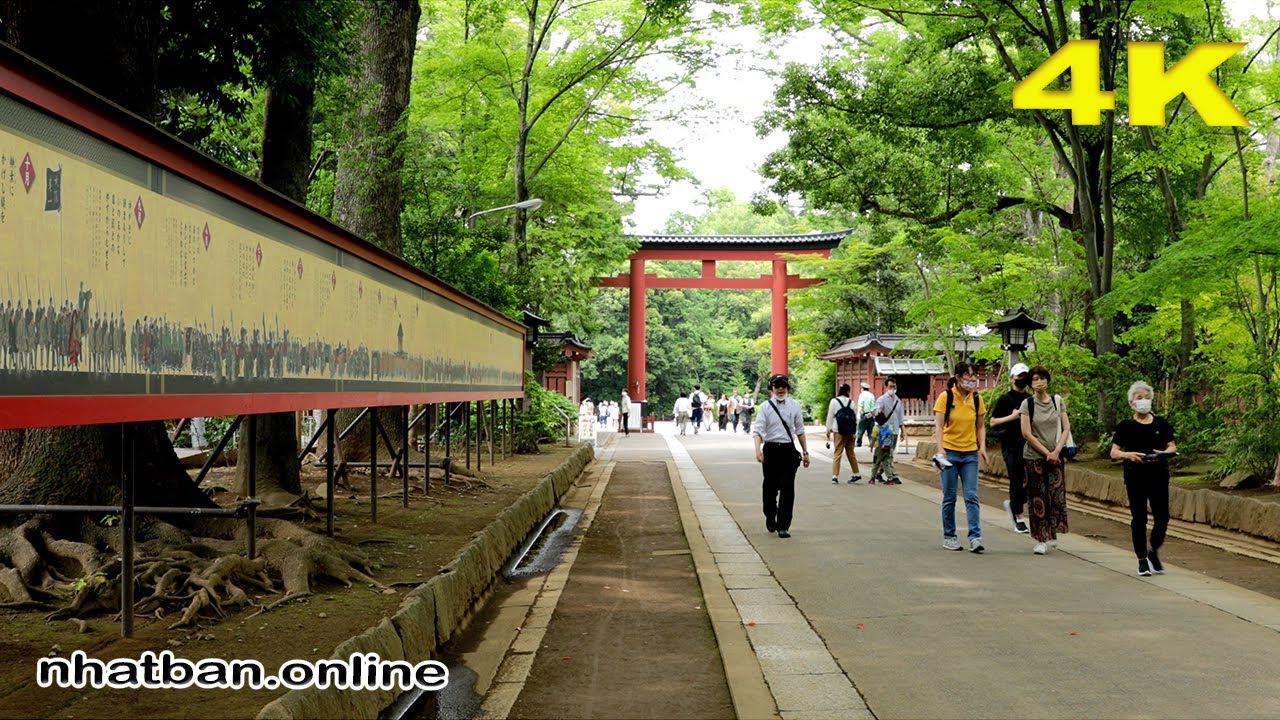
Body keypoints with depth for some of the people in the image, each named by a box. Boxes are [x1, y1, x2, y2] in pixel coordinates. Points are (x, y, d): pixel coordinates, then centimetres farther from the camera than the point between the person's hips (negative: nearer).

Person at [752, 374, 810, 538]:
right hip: (771, 450, -1)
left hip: (789, 451, 1)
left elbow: (800, 430, 11)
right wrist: (758, 449, -26)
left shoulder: (794, 406, 5)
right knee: (770, 487, 12)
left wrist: (805, 452, 11)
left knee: (787, 489, -6)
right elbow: (758, 430, -10)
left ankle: (783, 526, -1)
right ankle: (770, 518, 38)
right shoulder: (765, 407, -2)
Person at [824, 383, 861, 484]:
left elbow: (830, 417, -4)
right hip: (850, 432, 3)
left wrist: (828, 430, 3)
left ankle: (835, 475, -9)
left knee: (838, 453, -1)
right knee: (850, 453, 16)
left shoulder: (834, 401, -4)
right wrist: (855, 431, 14)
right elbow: (856, 417, 7)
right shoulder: (851, 402, 4)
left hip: (839, 431, -3)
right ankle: (856, 474, 20)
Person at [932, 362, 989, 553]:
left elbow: (980, 426, 13)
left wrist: (982, 446, -1)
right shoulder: (945, 397, -6)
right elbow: (938, 426, -10)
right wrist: (940, 450, -21)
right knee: (949, 498, 4)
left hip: (970, 453, 3)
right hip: (949, 452, -2)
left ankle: (975, 537, -8)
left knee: (971, 496, -5)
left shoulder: (976, 399, 5)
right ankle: (949, 537, 14)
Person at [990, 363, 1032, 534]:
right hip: (1011, 444, -4)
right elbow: (993, 423, -3)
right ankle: (1018, 519, 10)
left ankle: (1013, 504, 22)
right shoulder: (1005, 399, 0)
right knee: (1016, 480, -1)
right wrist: (1012, 417, -13)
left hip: (1028, 443, 4)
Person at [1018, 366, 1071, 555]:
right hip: (1033, 457, -2)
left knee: (1057, 496, -4)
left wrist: (1056, 451, -9)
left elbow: (1066, 428, 4)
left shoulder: (1057, 401, 5)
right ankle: (1041, 539, 5)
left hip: (1055, 456, 2)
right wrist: (1046, 452, -10)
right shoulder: (1027, 403, -3)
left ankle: (1052, 534, 15)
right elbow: (1027, 434, -7)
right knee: (1038, 498, -1)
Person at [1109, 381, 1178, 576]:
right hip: (1135, 477, -2)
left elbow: (1172, 447, 9)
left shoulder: (1161, 424, 7)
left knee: (1162, 516, -4)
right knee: (1138, 518, 2)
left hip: (1159, 476, 2)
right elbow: (1114, 453, -1)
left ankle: (1153, 551, 20)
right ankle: (1142, 560, 13)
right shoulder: (1125, 426, 1)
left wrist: (1164, 453, -13)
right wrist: (1128, 454, -21)